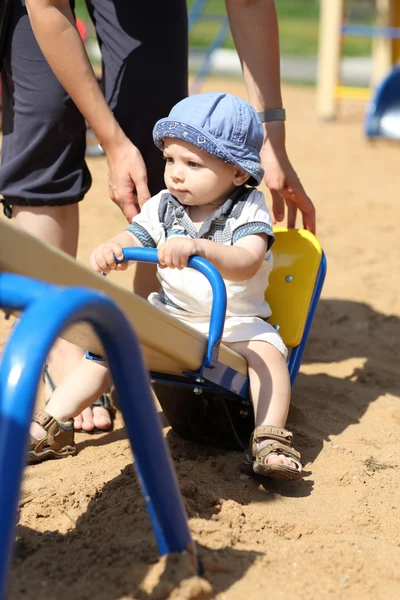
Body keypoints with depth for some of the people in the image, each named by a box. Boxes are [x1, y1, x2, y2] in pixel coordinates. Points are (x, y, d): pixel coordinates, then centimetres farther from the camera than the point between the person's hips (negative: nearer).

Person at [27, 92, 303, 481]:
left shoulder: (248, 210, -12)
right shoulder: (162, 207, 2)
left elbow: (247, 263, -29)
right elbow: (134, 238, -9)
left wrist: (196, 247, -47)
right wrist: (111, 250, -34)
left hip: (234, 322, -3)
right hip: (169, 317, 4)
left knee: (266, 350, -31)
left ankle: (269, 442, -30)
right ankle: (51, 427, -4)